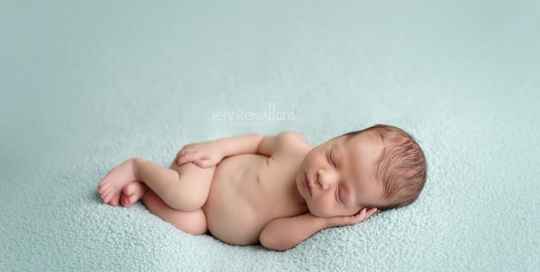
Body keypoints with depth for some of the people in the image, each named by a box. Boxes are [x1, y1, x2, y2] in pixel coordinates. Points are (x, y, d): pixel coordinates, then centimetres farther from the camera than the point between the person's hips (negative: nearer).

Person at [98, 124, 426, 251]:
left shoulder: (320, 215, -24)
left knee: (193, 224, -20)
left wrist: (321, 220, -38)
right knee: (187, 196, -27)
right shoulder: (294, 145, -28)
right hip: (210, 166, -2)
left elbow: (269, 237, -27)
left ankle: (143, 189, 6)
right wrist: (217, 147, -17)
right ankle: (137, 167, 1)